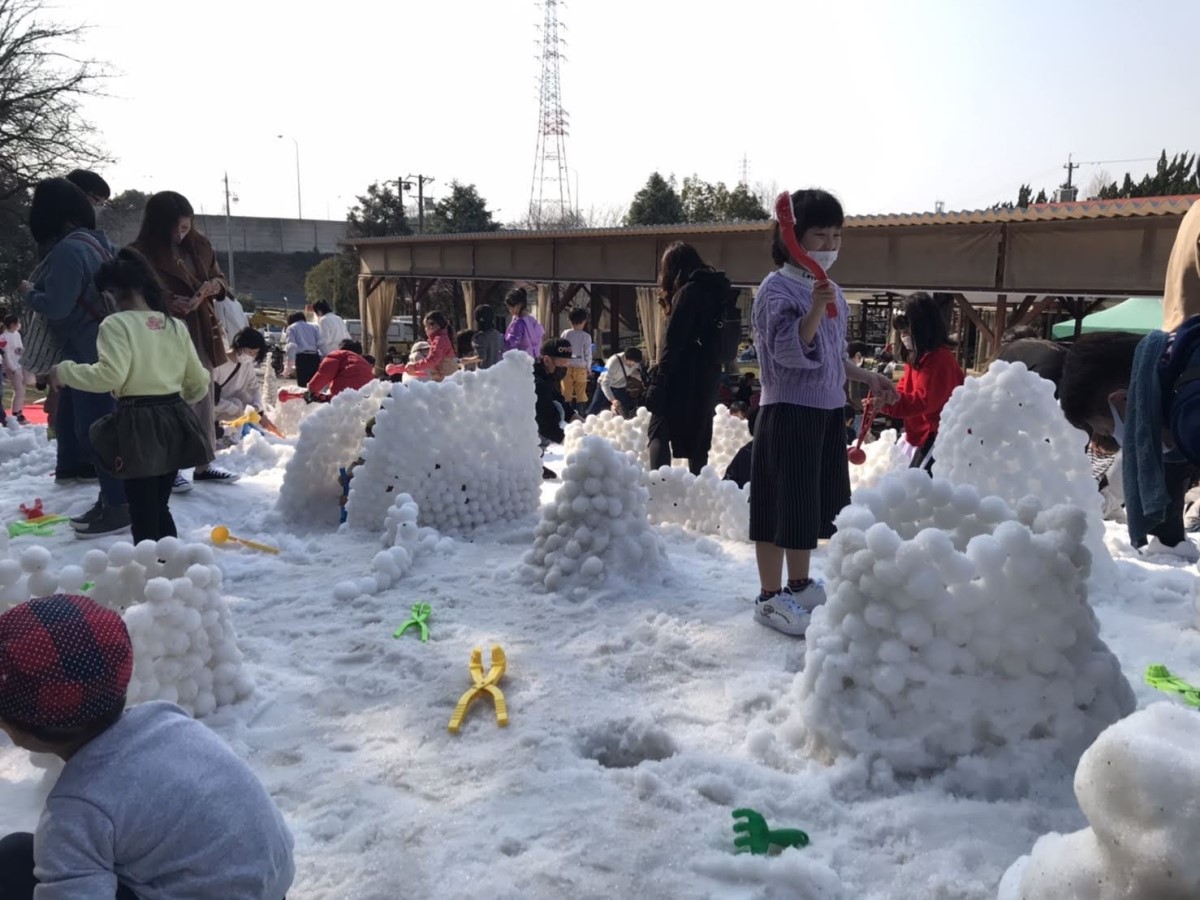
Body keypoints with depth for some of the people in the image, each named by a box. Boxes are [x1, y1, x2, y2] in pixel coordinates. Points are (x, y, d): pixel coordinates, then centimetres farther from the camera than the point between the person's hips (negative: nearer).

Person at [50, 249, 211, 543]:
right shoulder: (175, 326, 12)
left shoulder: (117, 323, -8)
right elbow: (199, 382, 14)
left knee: (142, 512, -1)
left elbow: (110, 375, -19)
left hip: (138, 425, -7)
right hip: (173, 421, 7)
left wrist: (65, 371, -4)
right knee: (160, 508, 17)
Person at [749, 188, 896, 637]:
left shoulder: (831, 289, 14)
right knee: (782, 503, -3)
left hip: (828, 410, 8)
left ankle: (800, 585, 29)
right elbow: (788, 350, -24)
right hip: (788, 411, -8)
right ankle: (770, 596, 7)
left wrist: (868, 378, 21)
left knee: (813, 501, 15)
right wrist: (815, 308, -35)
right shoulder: (777, 287, -12)